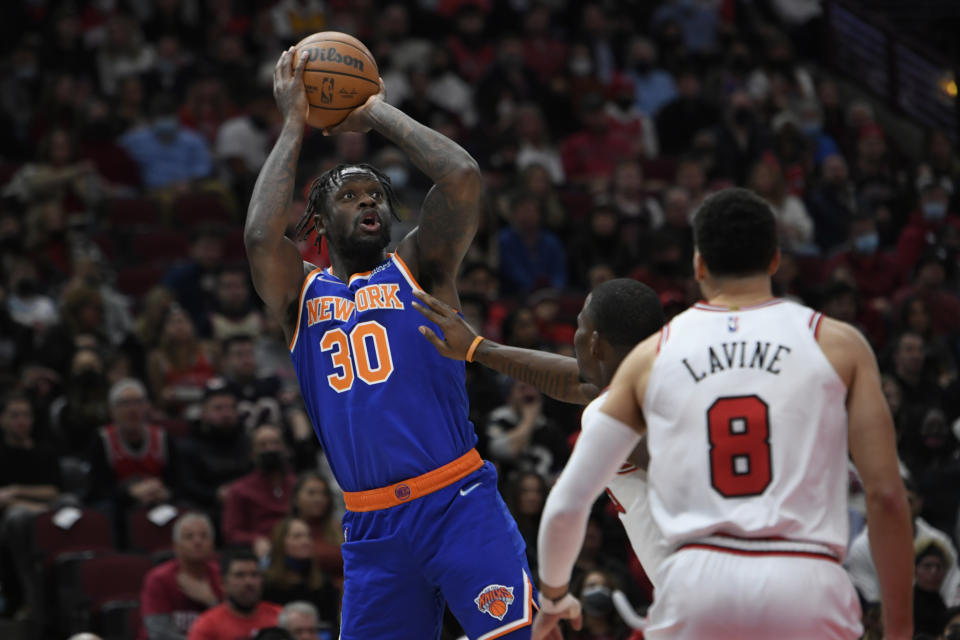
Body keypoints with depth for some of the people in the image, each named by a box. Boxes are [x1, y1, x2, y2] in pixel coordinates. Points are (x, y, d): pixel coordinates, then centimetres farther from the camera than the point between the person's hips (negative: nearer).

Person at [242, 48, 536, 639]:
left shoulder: (419, 269, 7)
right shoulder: (301, 292, 12)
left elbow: (464, 178, -10)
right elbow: (260, 236, -10)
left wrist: (378, 113, 1)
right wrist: (294, 126, -1)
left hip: (459, 504, -3)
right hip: (373, 528, 3)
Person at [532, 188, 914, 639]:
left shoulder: (651, 356, 14)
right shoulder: (839, 345, 9)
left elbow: (567, 502, 15)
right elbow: (885, 495, 3)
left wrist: (553, 596, 33)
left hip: (696, 585, 1)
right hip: (806, 586, -1)